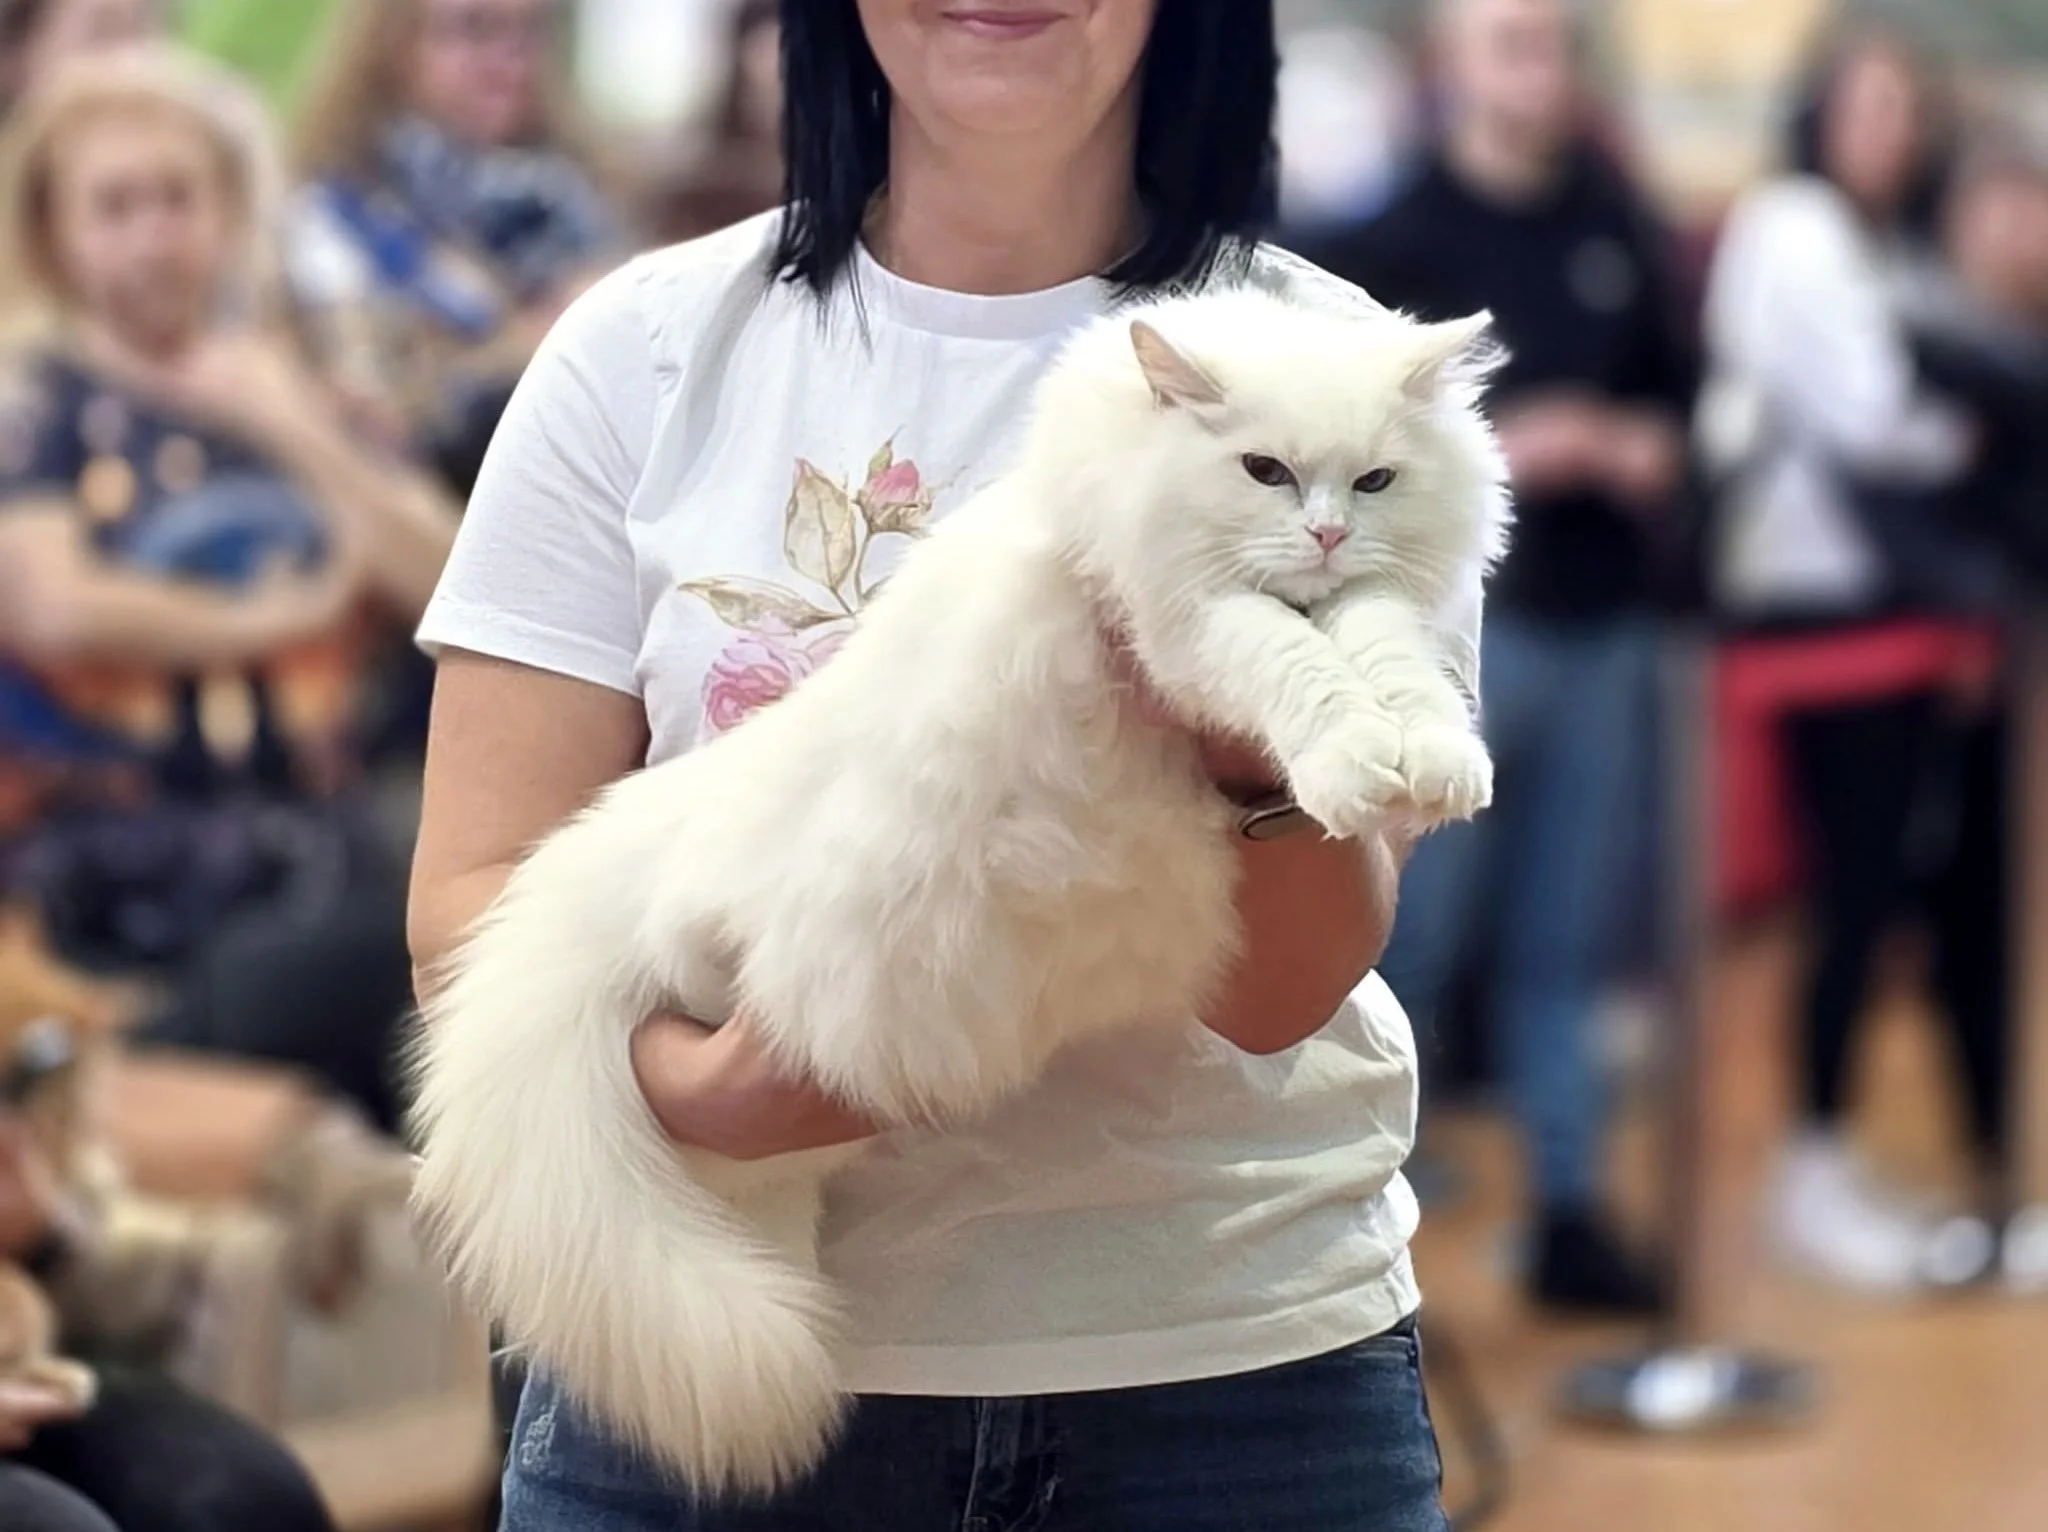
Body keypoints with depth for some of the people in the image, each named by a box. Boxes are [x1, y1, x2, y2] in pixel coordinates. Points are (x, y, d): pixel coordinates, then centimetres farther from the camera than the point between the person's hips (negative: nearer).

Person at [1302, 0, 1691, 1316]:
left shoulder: (1620, 231, 11)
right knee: (1412, 935, -2)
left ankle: (1571, 1211, 15)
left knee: (1571, 945, 8)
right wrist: (1493, 453, -16)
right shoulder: (1393, 239, -2)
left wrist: (1655, 447, -2)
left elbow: (1676, 383, 20)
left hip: (1603, 625, 4)